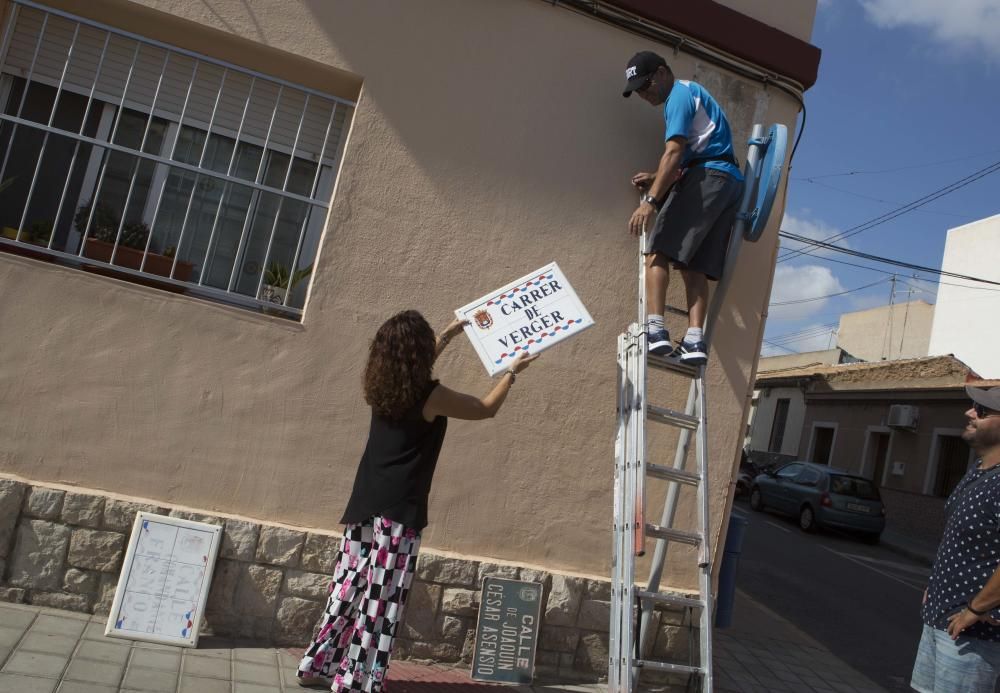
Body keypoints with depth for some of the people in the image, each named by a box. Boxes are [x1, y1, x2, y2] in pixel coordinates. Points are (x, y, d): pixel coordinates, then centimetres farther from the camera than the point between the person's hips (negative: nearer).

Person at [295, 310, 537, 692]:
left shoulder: (382, 387, 7)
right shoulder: (432, 396, -12)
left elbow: (414, 372, 31)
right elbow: (487, 409, 3)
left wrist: (448, 334, 38)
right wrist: (512, 371, 17)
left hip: (365, 504, 7)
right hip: (399, 510, -7)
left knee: (350, 587, 15)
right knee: (382, 598, 0)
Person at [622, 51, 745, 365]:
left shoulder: (680, 94, -1)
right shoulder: (690, 94, 30)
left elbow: (674, 152, -16)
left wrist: (650, 200, -23)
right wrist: (656, 179, 17)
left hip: (708, 177, -10)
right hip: (730, 183, 10)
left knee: (657, 249, -14)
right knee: (694, 266, 1)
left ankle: (655, 330, -25)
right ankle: (694, 341, -10)